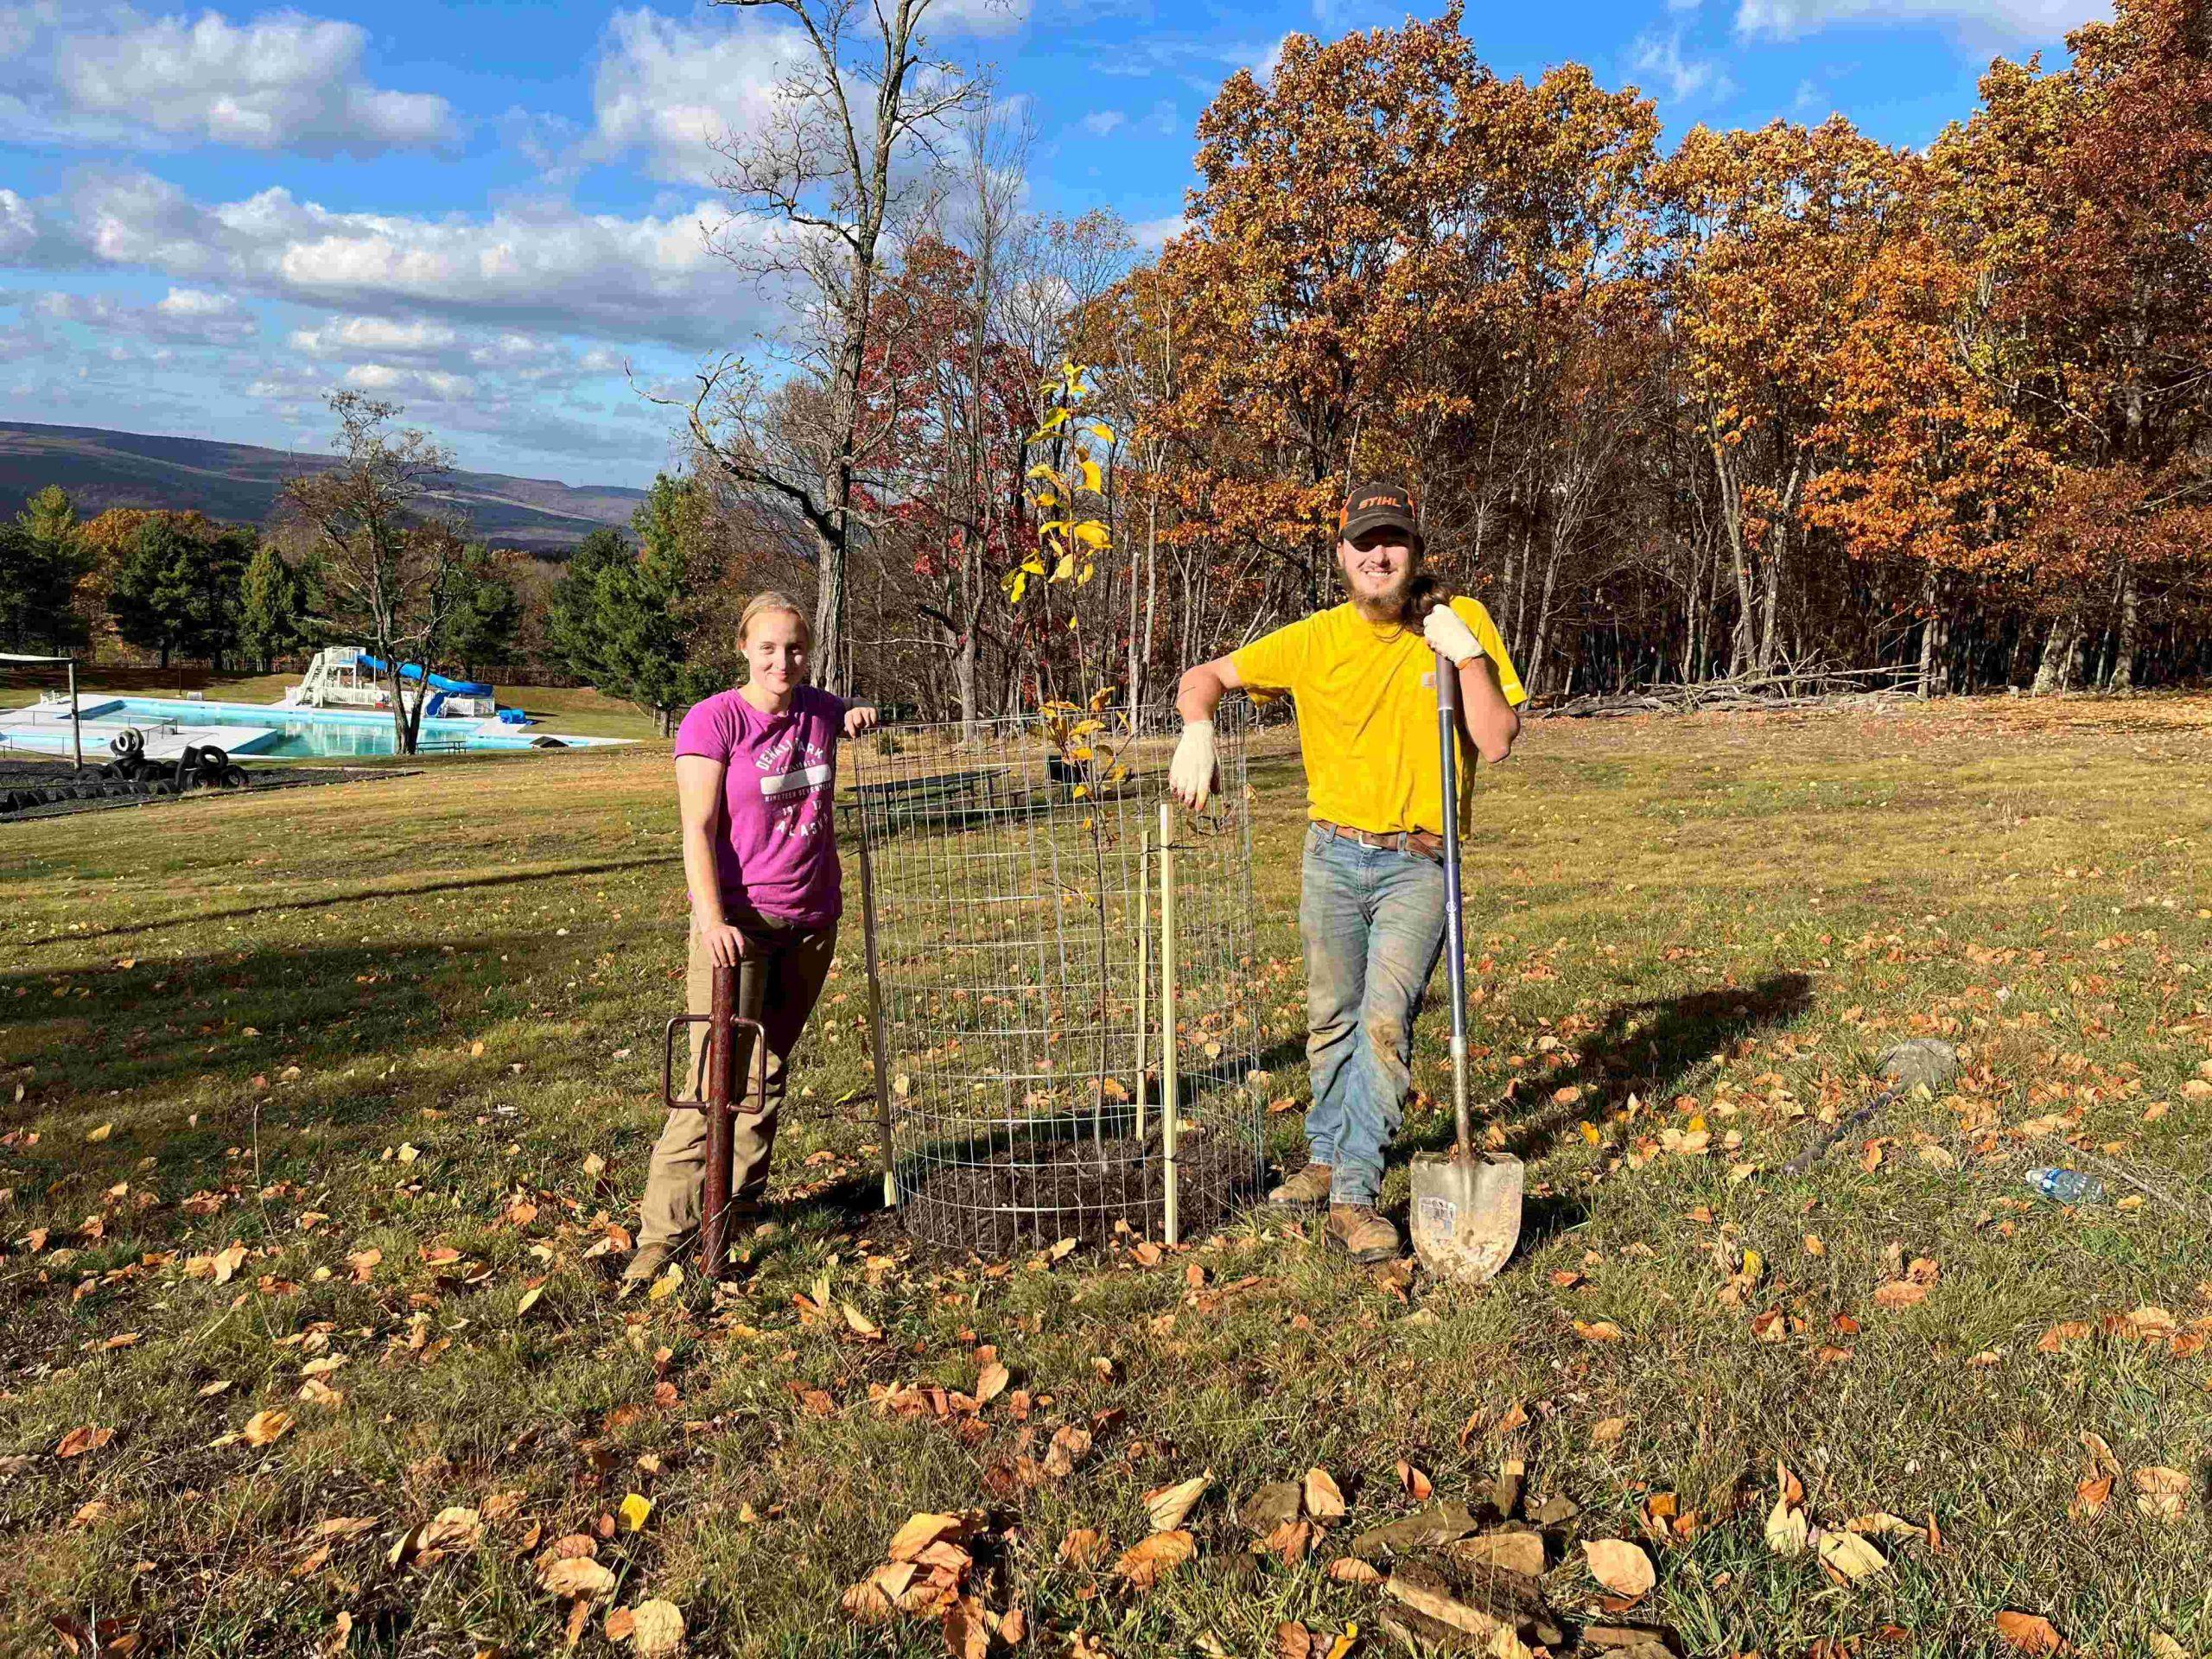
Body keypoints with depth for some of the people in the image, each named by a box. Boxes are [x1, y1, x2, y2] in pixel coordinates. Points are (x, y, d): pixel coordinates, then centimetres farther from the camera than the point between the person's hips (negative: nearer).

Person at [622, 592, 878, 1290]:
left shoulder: (819, 709, 6)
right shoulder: (714, 720, -10)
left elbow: (848, 719, 32)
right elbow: (698, 831, -14)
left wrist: (859, 718, 8)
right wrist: (712, 920, -25)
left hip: (812, 918, 5)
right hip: (739, 921, -5)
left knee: (769, 1069, 12)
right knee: (719, 1075, -10)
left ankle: (742, 1206, 25)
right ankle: (662, 1232, -4)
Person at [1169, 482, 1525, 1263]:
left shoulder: (1461, 622, -3)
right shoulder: (1316, 639, -1)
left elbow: (1498, 742, -8)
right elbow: (1205, 677, 2)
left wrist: (1466, 654, -18)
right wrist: (1198, 732, -18)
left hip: (1419, 864, -2)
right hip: (1334, 853, 2)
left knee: (1385, 1018, -18)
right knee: (1331, 1020, 14)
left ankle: (1354, 1199, -12)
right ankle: (1326, 1160, 35)